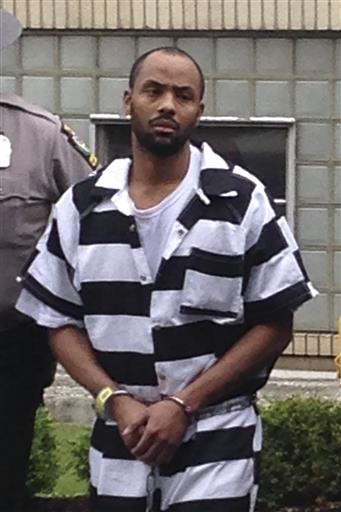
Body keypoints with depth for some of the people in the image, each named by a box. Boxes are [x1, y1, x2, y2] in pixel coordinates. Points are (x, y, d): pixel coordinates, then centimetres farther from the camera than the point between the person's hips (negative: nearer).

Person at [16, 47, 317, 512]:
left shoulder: (242, 202, -4)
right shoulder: (82, 207, 3)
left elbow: (274, 325, -4)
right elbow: (61, 322, 6)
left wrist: (183, 404, -11)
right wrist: (116, 401, -10)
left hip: (217, 442, -2)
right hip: (118, 441, 3)